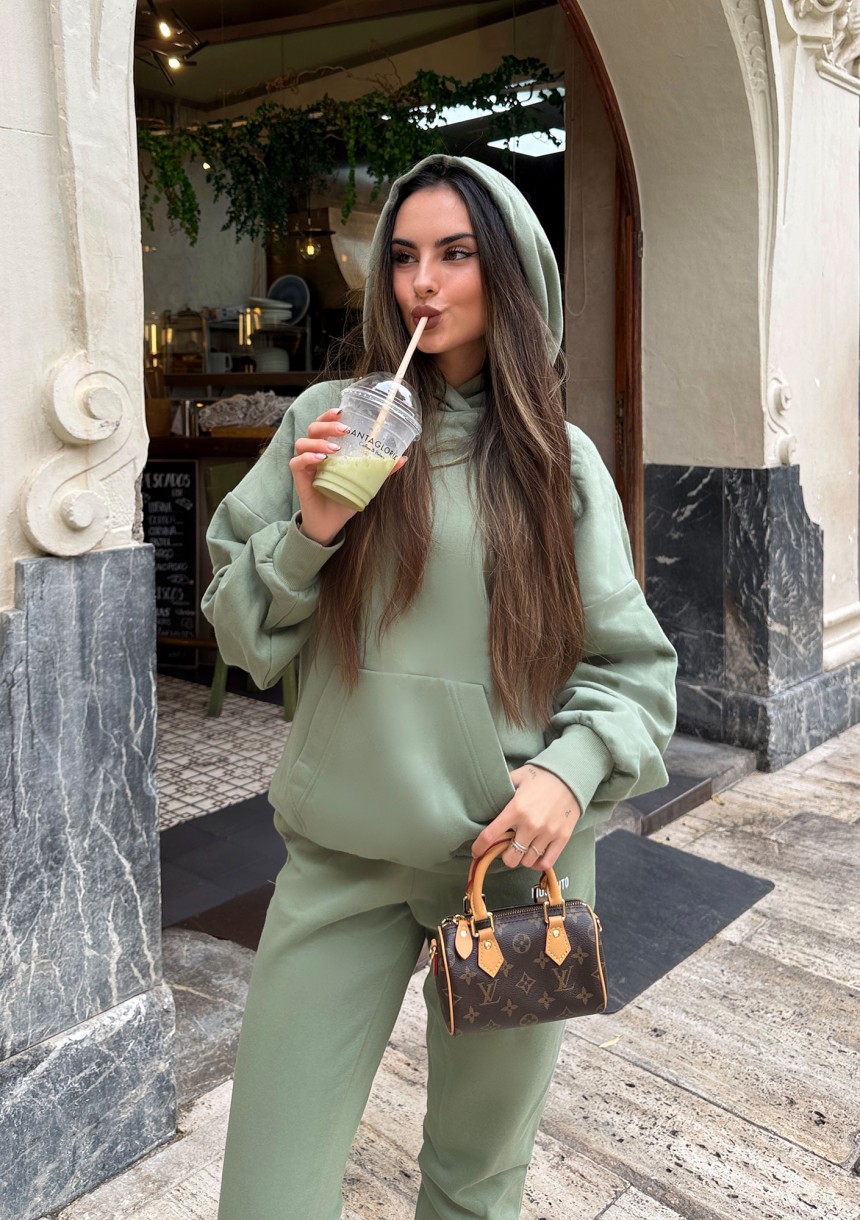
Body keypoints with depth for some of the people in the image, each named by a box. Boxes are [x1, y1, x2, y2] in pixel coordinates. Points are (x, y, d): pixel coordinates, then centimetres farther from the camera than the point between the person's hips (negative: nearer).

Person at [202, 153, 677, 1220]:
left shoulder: (561, 458, 1)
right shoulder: (329, 419, 1)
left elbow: (631, 663, 2)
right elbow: (242, 637, 3)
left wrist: (572, 768, -16)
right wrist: (311, 532, -14)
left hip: (516, 853, 1)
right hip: (343, 853, 0)